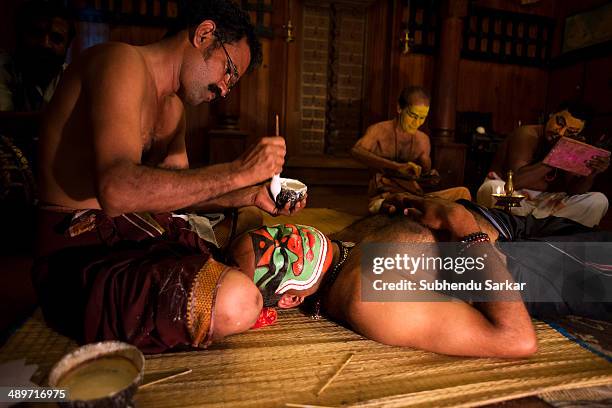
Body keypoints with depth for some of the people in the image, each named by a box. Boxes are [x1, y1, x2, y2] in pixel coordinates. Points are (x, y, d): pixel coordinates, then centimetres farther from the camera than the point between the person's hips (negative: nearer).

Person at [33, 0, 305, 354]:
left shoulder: (174, 108, 16)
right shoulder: (123, 61, -14)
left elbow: (179, 188, 16)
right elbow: (116, 189, -30)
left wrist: (251, 197, 3)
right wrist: (239, 171, -26)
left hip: (142, 230, 9)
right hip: (84, 249, -9)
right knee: (236, 302, -29)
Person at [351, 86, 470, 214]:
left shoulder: (423, 140, 16)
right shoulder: (379, 130, 1)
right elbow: (356, 151, -20)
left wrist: (430, 177, -5)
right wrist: (397, 166, -33)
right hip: (384, 197, -5)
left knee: (462, 192, -14)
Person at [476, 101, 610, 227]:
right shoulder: (527, 135, -16)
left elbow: (573, 191, -1)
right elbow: (515, 181, -29)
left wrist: (592, 173, -21)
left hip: (543, 202, 6)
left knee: (599, 201, -5)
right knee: (493, 188, -39)